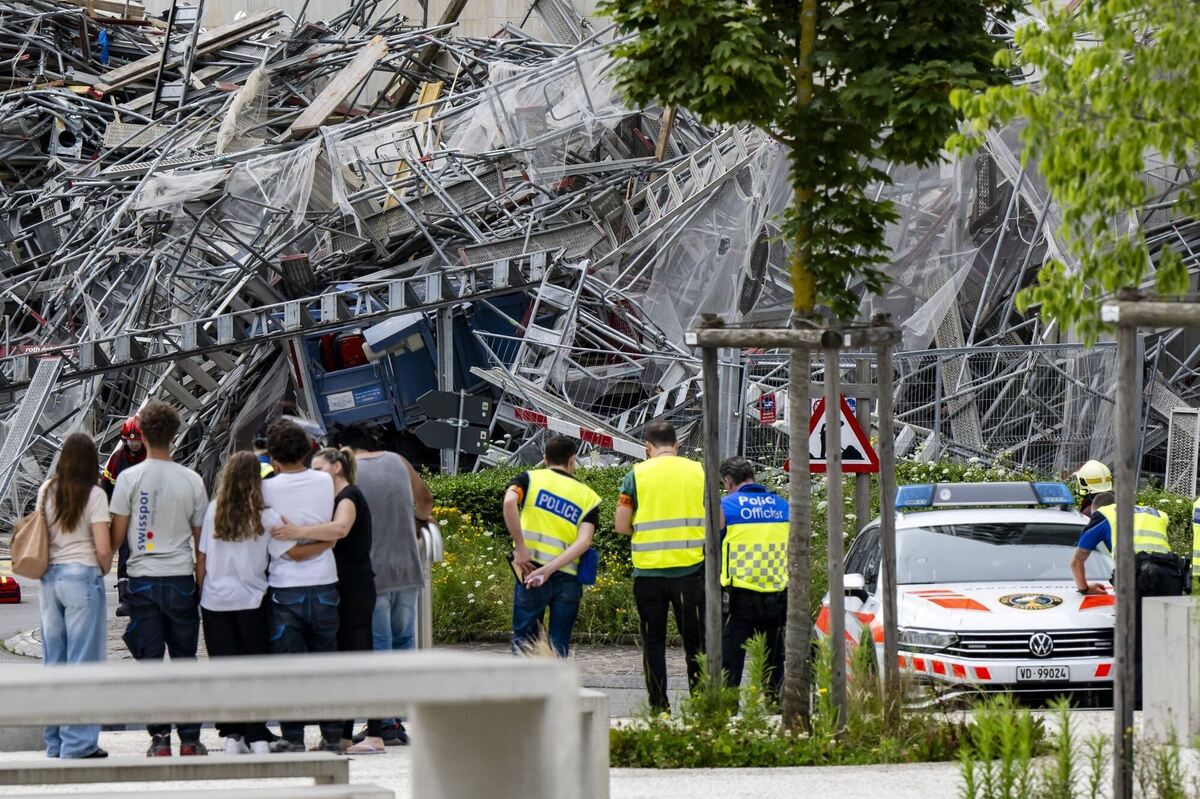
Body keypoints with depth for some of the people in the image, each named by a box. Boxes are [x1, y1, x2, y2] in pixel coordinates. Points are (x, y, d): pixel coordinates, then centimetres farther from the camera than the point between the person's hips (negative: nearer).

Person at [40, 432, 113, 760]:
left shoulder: (47, 491, 6)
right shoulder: (93, 495, -9)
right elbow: (103, 549, -11)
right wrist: (104, 571, 7)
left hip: (50, 576, 5)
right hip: (82, 575, -5)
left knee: (53, 660, 11)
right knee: (82, 661, 0)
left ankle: (54, 741, 15)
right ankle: (77, 743, 0)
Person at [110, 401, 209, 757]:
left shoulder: (129, 478, -6)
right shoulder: (191, 481, 0)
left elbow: (117, 535, -5)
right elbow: (201, 537, 7)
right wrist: (202, 584, 18)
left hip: (143, 579, -1)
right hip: (181, 579, 1)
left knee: (150, 660, 2)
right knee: (184, 659, 8)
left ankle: (159, 739, -1)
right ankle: (189, 739, 7)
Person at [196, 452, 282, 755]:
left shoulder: (214, 511, -1)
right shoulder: (266, 517, -7)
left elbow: (201, 558, 2)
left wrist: (201, 593, 10)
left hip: (215, 601, 2)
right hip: (252, 600, -1)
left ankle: (232, 735, 3)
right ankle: (257, 737, 2)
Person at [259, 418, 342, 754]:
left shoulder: (267, 489, -8)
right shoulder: (325, 482, 0)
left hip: (284, 589, -3)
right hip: (324, 585, 3)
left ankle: (293, 738, 2)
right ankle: (332, 736, 13)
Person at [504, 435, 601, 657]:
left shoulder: (530, 479, 8)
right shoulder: (588, 496, 12)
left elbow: (509, 501, -15)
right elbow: (584, 541, -5)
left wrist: (520, 548, -12)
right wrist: (549, 569, -12)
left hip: (530, 569, -1)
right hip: (568, 577, 1)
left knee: (524, 639, 4)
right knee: (559, 645, 8)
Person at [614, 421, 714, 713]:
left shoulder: (637, 475, 0)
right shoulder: (699, 472, 2)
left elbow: (621, 525, -2)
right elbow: (718, 522, 3)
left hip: (648, 570, 0)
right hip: (690, 569, 0)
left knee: (653, 641, 9)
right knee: (694, 639, 8)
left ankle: (659, 706, 6)